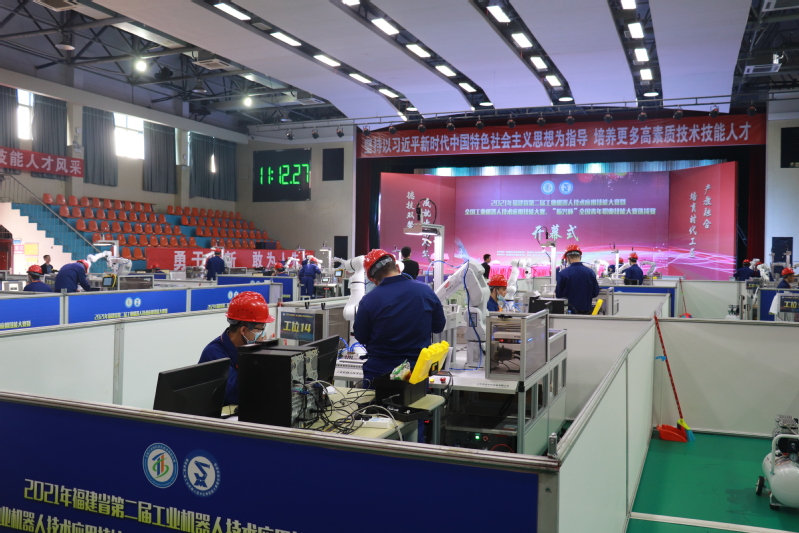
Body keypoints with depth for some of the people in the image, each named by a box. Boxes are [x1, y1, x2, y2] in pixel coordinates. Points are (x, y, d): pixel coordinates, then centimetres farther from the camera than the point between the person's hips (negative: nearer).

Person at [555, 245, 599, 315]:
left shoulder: (564, 273, -12)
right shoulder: (590, 272, -4)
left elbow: (558, 295, -6)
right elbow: (595, 293, 5)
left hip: (569, 310, -2)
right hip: (586, 311, 3)